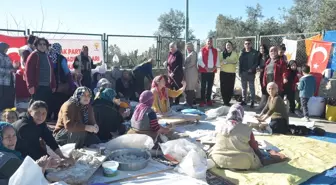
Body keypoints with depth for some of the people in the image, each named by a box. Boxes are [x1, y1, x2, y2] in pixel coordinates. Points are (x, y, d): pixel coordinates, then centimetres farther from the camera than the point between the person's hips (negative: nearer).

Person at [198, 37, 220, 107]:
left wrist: (214, 68, -6)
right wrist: (206, 68, -13)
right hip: (204, 71, -3)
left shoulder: (215, 51, 11)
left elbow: (217, 60, 10)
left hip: (212, 71, 3)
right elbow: (200, 60, -7)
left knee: (210, 86, 7)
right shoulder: (202, 50, 0)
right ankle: (202, 101, 2)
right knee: (203, 86, -2)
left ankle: (208, 100, 14)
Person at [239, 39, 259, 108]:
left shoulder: (254, 52, -1)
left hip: (251, 73, -4)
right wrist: (240, 72, 3)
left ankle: (252, 101, 5)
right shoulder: (242, 52, 10)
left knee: (251, 87, 0)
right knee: (243, 87, 10)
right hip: (243, 72, 4)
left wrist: (252, 69, -18)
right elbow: (240, 62, 10)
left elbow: (257, 62, -5)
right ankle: (244, 100, 18)